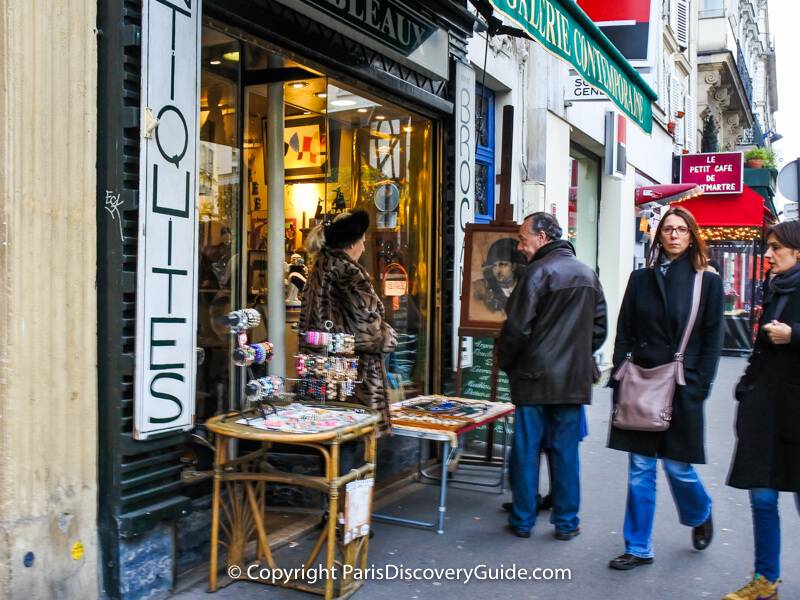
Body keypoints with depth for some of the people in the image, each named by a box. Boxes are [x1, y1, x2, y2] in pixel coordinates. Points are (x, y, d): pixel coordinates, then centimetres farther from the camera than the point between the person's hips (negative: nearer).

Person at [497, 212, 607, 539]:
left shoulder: (538, 271, -13)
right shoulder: (588, 274, 10)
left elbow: (517, 328, -15)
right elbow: (599, 327, 16)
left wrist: (505, 362, 0)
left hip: (534, 377, -5)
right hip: (574, 378, 6)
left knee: (526, 450, 5)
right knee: (565, 451, 11)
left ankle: (523, 520, 14)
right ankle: (566, 522, 17)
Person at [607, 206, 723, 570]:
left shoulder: (707, 282, 2)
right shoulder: (640, 279, 8)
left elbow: (712, 340, 0)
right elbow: (624, 333, 9)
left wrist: (698, 387, -8)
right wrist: (620, 381, 1)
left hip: (681, 389, -2)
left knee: (677, 466, 3)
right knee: (639, 469, 6)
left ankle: (701, 516, 36)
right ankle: (638, 548, 16)